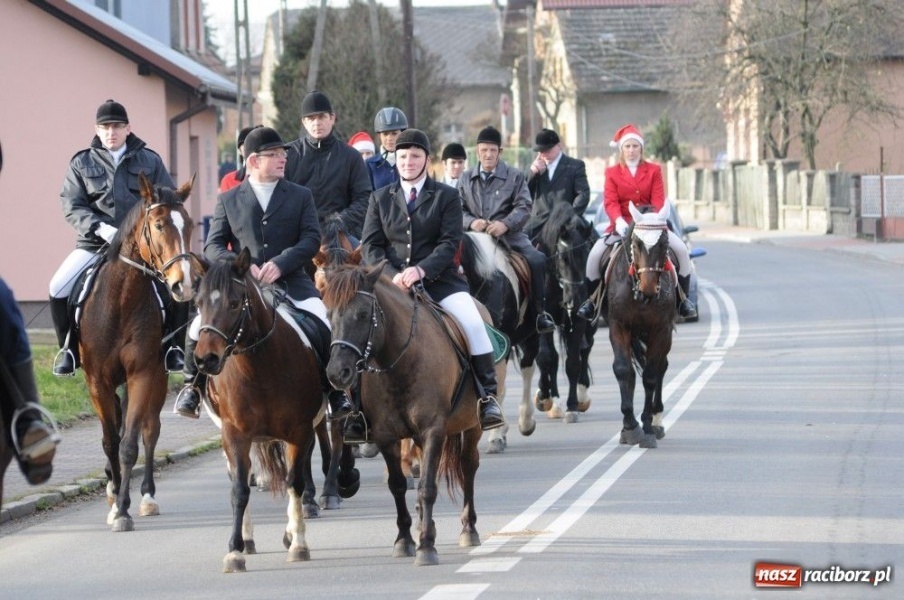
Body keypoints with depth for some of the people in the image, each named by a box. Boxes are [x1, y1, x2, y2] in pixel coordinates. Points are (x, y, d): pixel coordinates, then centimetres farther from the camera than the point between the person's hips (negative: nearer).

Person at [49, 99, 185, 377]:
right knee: (58, 289, -19)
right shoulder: (82, 163, 6)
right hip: (95, 243, 0)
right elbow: (72, 208, -1)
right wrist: (100, 228, -19)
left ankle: (173, 345, 0)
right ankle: (68, 347, 3)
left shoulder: (150, 161, 8)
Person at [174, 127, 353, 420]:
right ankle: (193, 386, 4)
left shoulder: (301, 196, 14)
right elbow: (213, 246, 9)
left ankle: (335, 389, -10)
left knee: (328, 325, -27)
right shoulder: (228, 200, 14)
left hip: (290, 282, 0)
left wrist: (281, 264, -15)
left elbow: (311, 240, 2)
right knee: (201, 326, -21)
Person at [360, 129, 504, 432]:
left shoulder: (447, 196, 7)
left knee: (472, 322, -24)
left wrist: (421, 270, -20)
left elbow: (449, 242, -3)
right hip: (393, 281, 2)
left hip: (438, 279, -2)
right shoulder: (380, 198, 14)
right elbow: (371, 246, 7)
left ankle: (487, 396, -14)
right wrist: (393, 275, -12)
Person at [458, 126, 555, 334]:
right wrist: (471, 222, -12)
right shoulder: (466, 179, 15)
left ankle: (540, 312, -14)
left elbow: (524, 208, -1)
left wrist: (505, 224, -18)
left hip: (510, 237, -2)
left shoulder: (515, 176, 9)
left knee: (537, 260, -25)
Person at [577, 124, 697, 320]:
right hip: (621, 225, -1)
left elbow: (658, 201, -2)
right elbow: (610, 202, -6)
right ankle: (592, 299, -4)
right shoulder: (612, 173, 6)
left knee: (681, 249, -18)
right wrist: (619, 221, -26)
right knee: (595, 254, -21)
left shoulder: (653, 171, 8)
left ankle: (683, 299, -5)